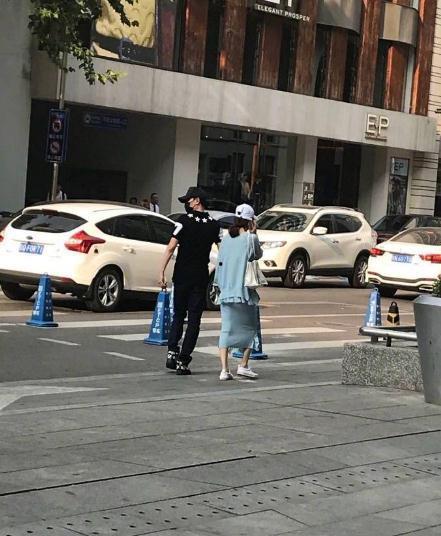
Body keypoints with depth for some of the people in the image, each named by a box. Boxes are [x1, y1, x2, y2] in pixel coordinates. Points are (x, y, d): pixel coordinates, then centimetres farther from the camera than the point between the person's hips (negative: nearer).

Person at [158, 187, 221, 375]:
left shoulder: (185, 220, -7)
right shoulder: (214, 224, 4)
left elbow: (171, 248, -12)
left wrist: (162, 271, -11)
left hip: (182, 275, -2)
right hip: (201, 277, 2)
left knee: (178, 315, 15)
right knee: (194, 319, 4)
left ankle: (172, 352, 1)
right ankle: (183, 361, 0)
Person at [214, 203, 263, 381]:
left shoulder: (226, 238, 5)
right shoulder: (251, 238, -8)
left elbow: (220, 262, 9)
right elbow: (258, 255, 8)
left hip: (226, 291, 4)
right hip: (245, 291, -4)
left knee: (226, 329, 3)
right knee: (249, 328, 13)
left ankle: (224, 369, -5)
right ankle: (243, 365, 9)